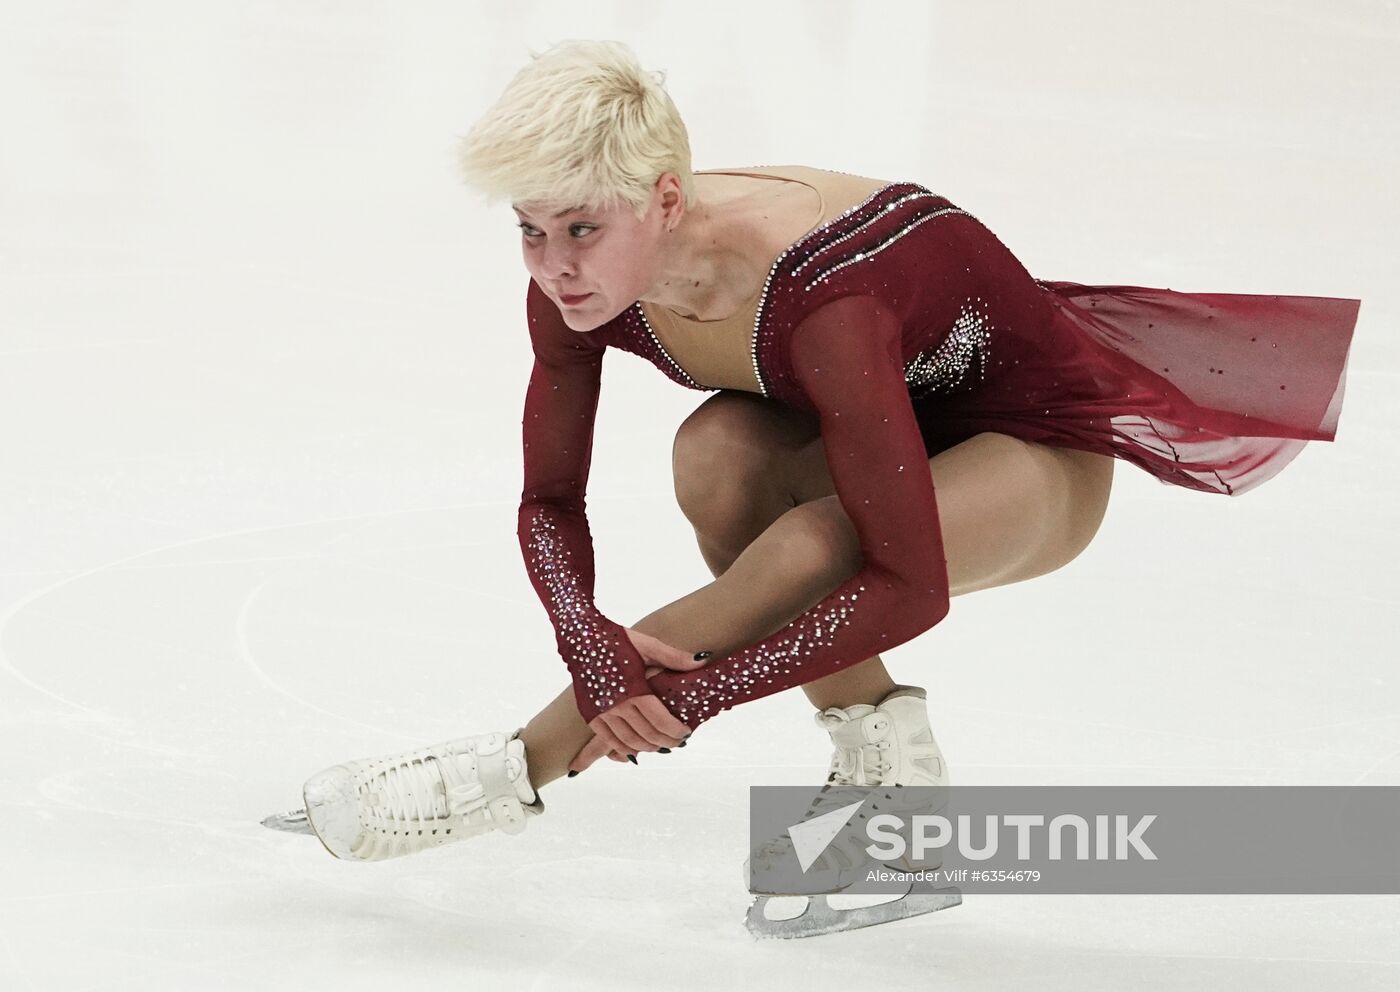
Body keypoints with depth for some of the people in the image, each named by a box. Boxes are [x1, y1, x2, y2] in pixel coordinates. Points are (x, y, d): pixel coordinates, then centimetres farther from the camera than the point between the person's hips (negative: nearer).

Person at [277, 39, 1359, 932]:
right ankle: (887, 775, -10)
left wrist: (692, 692, -39)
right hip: (893, 417, 7)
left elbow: (909, 588, -38)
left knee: (805, 551, -34)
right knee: (720, 454, -26)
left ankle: (508, 775, -18)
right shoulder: (577, 285, -20)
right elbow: (551, 503, -11)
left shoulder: (816, 300, -40)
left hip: (1042, 454, -6)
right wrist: (591, 645, -33)